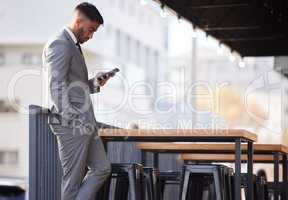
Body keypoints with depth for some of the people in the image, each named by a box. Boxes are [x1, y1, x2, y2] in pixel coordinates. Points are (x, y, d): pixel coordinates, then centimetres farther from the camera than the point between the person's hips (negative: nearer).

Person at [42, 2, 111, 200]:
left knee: (102, 168, 10)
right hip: (72, 125, -10)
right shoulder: (59, 45, -11)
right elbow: (57, 87, -19)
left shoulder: (74, 46, 20)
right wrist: (72, 121, -22)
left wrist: (95, 83, 9)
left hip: (85, 123, 10)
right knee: (74, 178, -2)